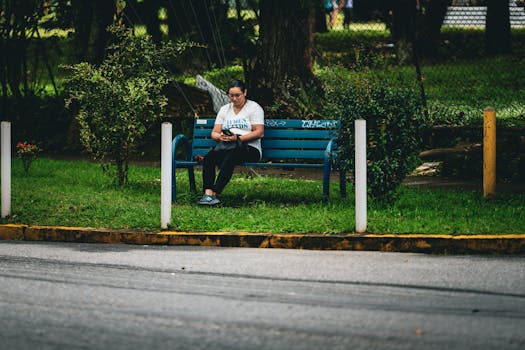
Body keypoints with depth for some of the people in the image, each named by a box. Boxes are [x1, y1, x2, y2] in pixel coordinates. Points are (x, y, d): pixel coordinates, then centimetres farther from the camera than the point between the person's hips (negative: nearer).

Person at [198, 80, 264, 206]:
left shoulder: (254, 108, 5)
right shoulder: (224, 109, 20)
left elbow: (259, 132, -6)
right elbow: (214, 133, 14)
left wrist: (238, 138, -17)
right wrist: (220, 137, -12)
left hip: (249, 147, -5)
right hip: (225, 146, 5)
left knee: (230, 158, -39)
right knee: (209, 157, -29)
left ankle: (214, 193, -45)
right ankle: (207, 192, -42)